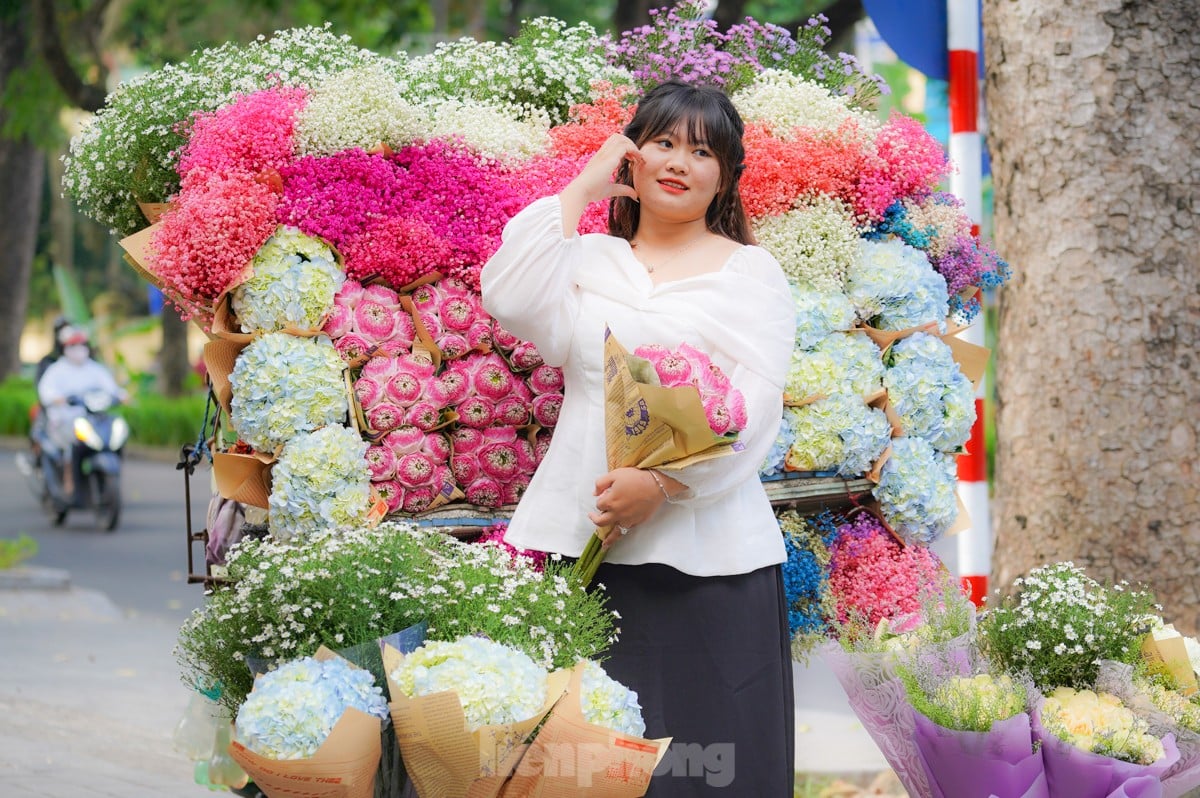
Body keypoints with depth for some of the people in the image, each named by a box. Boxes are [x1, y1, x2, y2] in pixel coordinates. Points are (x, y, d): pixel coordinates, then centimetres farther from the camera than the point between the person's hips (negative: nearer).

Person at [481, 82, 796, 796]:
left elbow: (755, 400, -5)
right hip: (583, 543, 2)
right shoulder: (589, 258, 15)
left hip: (704, 551, -2)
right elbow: (510, 298, -5)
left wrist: (663, 481, -19)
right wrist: (581, 190, 2)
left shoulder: (749, 270, 7)